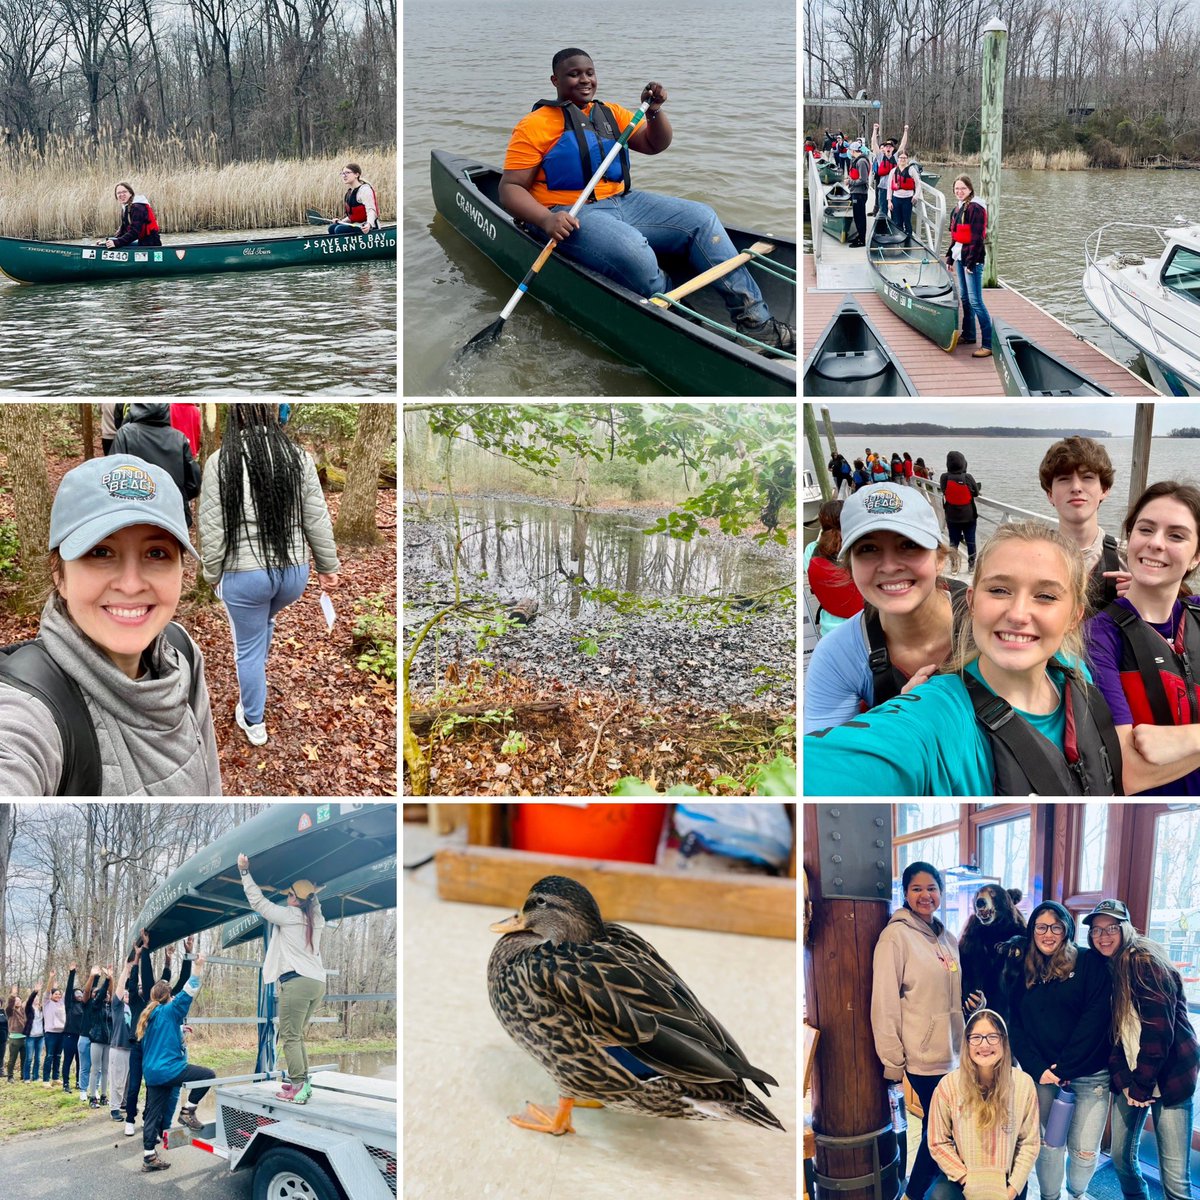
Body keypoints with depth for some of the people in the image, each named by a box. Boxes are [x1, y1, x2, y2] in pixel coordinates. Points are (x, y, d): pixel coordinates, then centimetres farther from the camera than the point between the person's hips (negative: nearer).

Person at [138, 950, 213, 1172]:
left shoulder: (148, 1015, 16)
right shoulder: (169, 1010, -8)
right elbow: (189, 991, -19)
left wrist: (179, 1028, 43)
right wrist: (199, 966, -20)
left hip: (152, 1072, 9)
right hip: (169, 1069, -9)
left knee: (153, 1114, 9)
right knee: (209, 1075, -3)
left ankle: (149, 1157, 8)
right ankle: (188, 1111, 2)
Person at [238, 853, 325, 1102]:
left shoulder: (288, 916, -4)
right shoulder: (316, 919, 14)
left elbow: (258, 901, -2)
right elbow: (314, 904, 37)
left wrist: (245, 872, 4)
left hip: (297, 982, -8)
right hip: (318, 982, 8)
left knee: (290, 1037, -5)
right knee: (297, 1036, 16)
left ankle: (298, 1088, -11)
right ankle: (302, 1083, 13)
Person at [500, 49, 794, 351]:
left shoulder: (611, 114, 18)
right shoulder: (535, 125, -2)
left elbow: (655, 144, 19)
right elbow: (510, 188, -8)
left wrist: (654, 110, -2)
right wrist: (546, 219, -26)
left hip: (623, 202, 7)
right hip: (573, 215, -7)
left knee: (701, 218, -6)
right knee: (636, 255, -37)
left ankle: (755, 321, -9)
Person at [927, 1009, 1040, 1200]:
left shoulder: (1023, 1083, -9)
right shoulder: (948, 1085, -12)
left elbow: (1029, 1143, -2)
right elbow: (939, 1142, -5)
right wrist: (967, 1180, -11)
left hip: (1007, 1180, 1)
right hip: (962, 1178, -1)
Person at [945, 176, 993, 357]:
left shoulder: (975, 209, -14)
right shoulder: (956, 210, 13)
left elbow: (977, 238, -17)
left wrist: (971, 262, -19)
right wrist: (950, 258, 19)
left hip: (972, 259, -9)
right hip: (960, 258, 9)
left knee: (975, 301, -12)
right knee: (964, 297, 17)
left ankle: (988, 343, -12)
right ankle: (969, 335, 30)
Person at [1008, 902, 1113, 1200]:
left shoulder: (1090, 963, -3)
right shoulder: (1024, 971, 7)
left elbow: (1096, 1018, -11)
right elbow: (1016, 1026, 4)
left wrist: (1065, 1067, -14)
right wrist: (1038, 1069, -10)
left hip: (1090, 1074, -2)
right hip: (1043, 1075, 2)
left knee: (1084, 1150, 0)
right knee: (1049, 1144, 1)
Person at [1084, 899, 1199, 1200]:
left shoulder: (1145, 962, -15)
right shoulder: (1103, 968, 7)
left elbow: (1159, 1029, -19)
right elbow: (1111, 1030, 6)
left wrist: (1141, 1085, -14)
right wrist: (1123, 1081, -6)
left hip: (1168, 1074, -7)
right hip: (1131, 1076, 7)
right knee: (1121, 1155, 11)